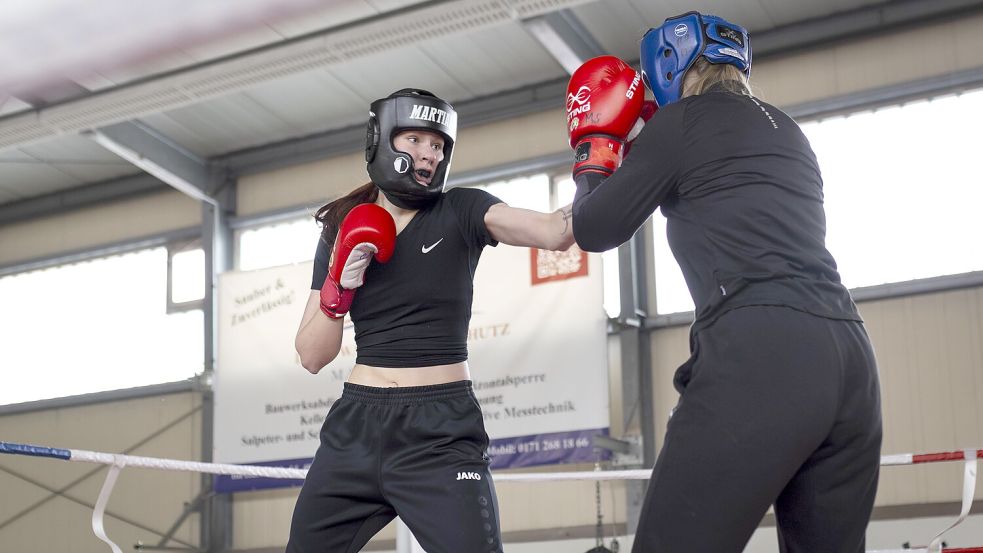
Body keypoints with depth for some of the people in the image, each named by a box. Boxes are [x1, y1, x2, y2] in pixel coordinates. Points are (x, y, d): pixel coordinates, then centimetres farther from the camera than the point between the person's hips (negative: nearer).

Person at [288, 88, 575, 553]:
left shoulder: (461, 213, -1)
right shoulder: (343, 233, 7)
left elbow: (557, 232, -19)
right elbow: (312, 357, 6)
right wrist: (338, 289, -10)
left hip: (440, 431, -3)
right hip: (356, 426, 4)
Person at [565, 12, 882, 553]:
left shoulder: (682, 120, 6)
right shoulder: (784, 130, 26)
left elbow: (595, 230, 10)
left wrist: (596, 141, 26)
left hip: (758, 356, -8)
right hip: (849, 358, 8)